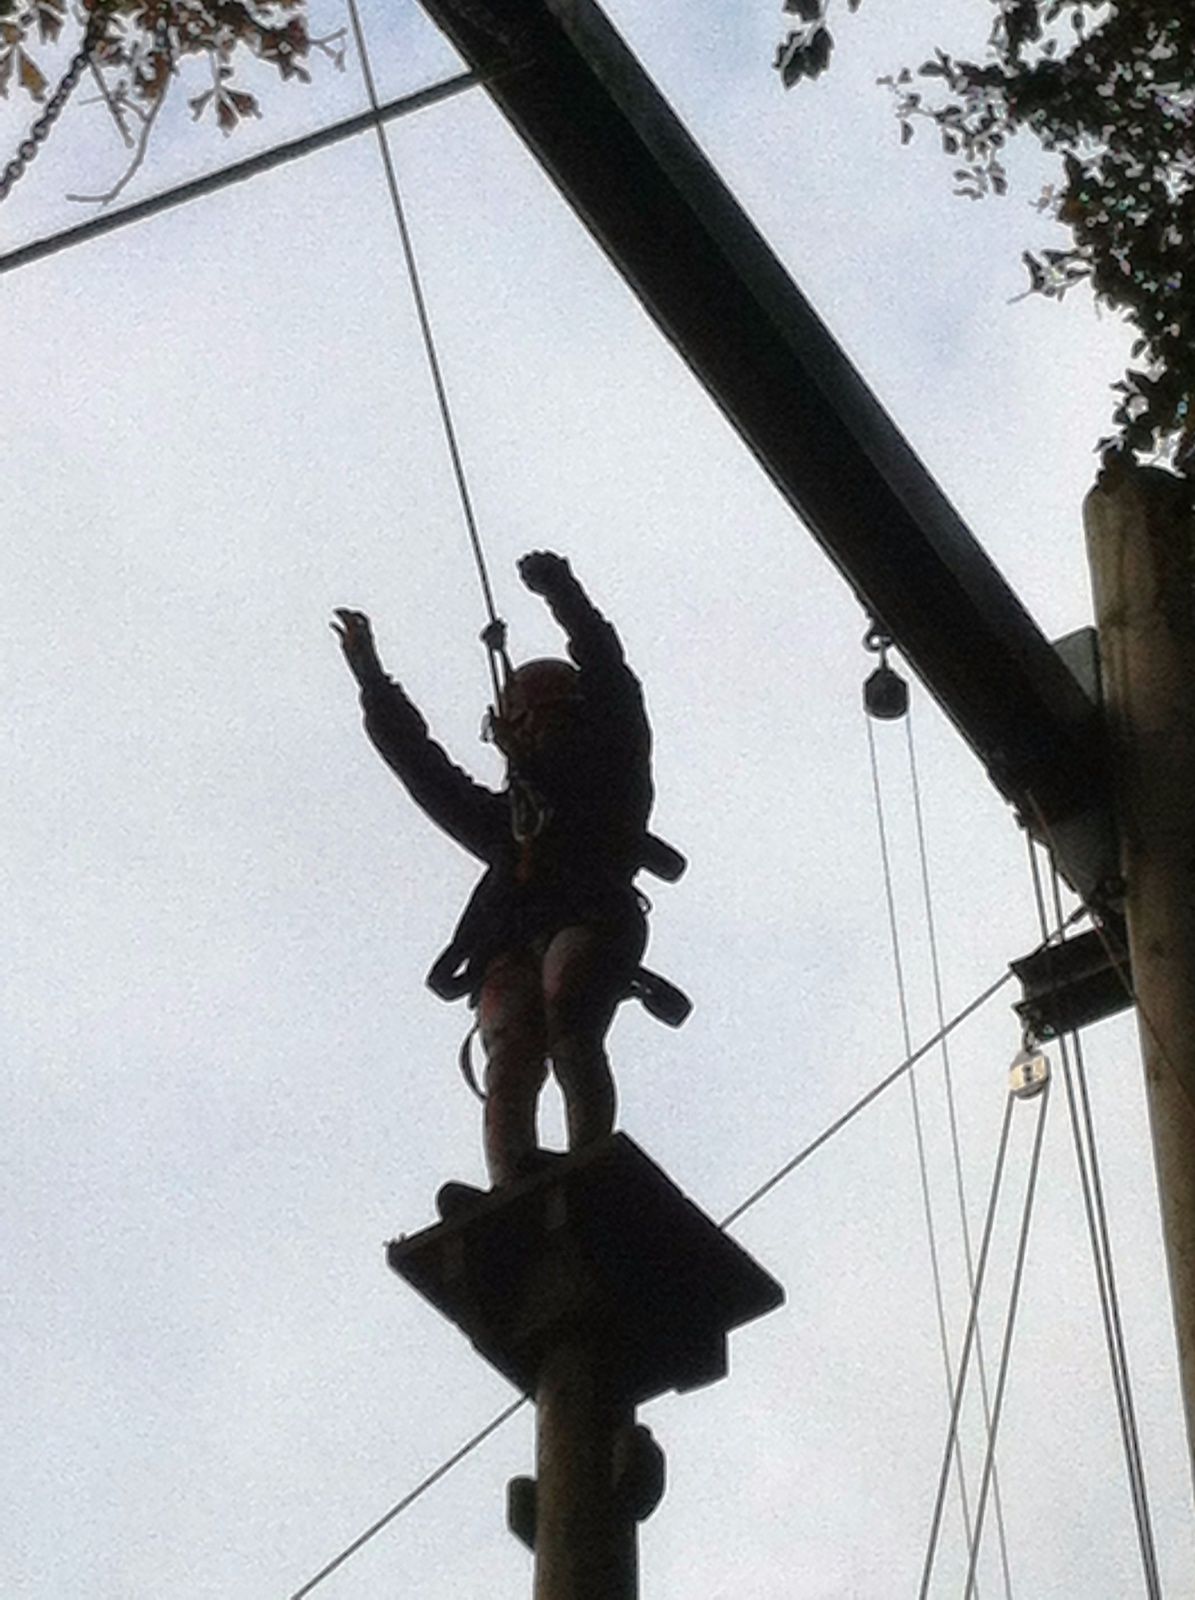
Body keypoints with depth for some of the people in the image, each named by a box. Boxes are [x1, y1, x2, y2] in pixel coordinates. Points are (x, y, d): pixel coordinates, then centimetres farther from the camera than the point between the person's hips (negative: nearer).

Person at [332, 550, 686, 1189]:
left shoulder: (613, 783, 28)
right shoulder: (502, 815, 39)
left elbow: (610, 682, 19)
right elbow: (419, 764, 43)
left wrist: (562, 595, 13)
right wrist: (373, 682, 46)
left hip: (590, 925, -3)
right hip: (509, 949, 3)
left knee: (567, 1023, -33)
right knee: (511, 1060, -25)